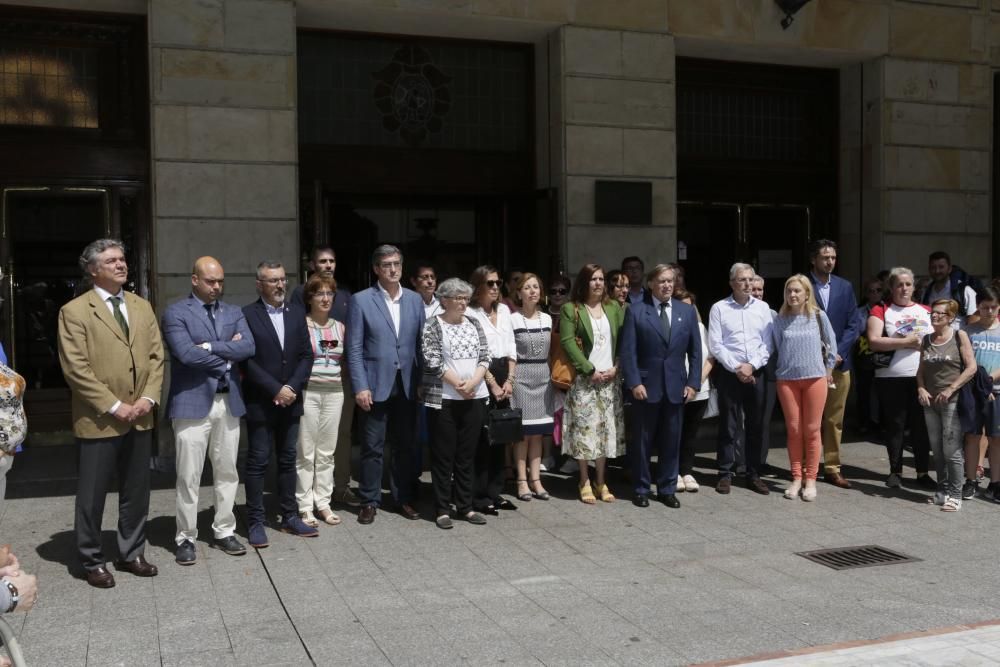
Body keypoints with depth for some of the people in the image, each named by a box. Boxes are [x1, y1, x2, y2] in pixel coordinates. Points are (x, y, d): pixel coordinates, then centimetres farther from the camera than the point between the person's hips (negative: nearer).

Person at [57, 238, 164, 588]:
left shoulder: (142, 306, 12)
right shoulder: (74, 311, -6)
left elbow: (156, 356, 9)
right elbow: (76, 369, -12)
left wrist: (148, 398, -5)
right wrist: (114, 406, -15)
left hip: (140, 418, 5)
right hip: (99, 420, -5)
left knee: (136, 492, 13)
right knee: (92, 495, 5)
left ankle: (132, 553, 27)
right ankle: (92, 561, 20)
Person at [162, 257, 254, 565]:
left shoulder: (234, 313, 13)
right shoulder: (175, 313, -3)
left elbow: (248, 347, -3)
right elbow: (186, 353, -17)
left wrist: (210, 347, -13)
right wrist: (227, 355, -7)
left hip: (229, 402, 5)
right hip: (192, 402, -5)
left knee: (227, 472, 11)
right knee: (189, 477, 1)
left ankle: (224, 531, 24)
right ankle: (186, 538, 13)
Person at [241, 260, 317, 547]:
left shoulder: (296, 313, 8)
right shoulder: (247, 315, -6)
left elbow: (306, 355, 5)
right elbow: (247, 360, -12)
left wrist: (291, 388, -8)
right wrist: (275, 390, -15)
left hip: (290, 402, 4)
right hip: (260, 403, -4)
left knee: (288, 460, 11)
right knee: (257, 463, 2)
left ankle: (290, 517, 20)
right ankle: (255, 522, 9)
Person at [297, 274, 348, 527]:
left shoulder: (339, 327, 11)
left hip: (334, 393, 4)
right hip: (307, 392, -4)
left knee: (327, 451, 8)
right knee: (305, 452, -1)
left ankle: (323, 503, 17)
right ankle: (304, 506, 7)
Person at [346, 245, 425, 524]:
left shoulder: (415, 300, 8)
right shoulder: (361, 300, -3)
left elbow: (421, 343, 10)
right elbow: (354, 348, -5)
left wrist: (422, 381, 4)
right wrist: (360, 386, -12)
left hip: (407, 385, 4)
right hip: (376, 385, -3)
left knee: (406, 446, 10)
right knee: (372, 448, 3)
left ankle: (404, 498, 23)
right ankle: (370, 501, 15)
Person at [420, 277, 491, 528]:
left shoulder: (474, 324, 11)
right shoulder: (432, 326, -3)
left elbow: (484, 356, 6)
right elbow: (432, 361, -11)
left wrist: (473, 382, -10)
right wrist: (458, 384, -12)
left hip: (474, 398, 4)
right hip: (444, 399, -4)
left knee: (467, 454, 9)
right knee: (443, 455, 1)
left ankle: (465, 505, 18)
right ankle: (442, 509, 8)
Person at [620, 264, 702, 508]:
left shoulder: (687, 311, 7)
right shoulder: (635, 311, -1)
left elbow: (695, 351, 8)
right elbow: (628, 351, -5)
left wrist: (693, 383, 1)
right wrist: (634, 383, -13)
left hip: (676, 387, 3)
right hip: (646, 386, -2)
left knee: (671, 441, 8)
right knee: (643, 440, 6)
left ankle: (667, 489, 19)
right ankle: (640, 489, 17)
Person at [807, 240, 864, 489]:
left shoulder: (845, 287, 10)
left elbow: (854, 325, 6)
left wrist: (838, 352, -7)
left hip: (839, 362, 4)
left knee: (835, 419, 8)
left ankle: (832, 468, 15)